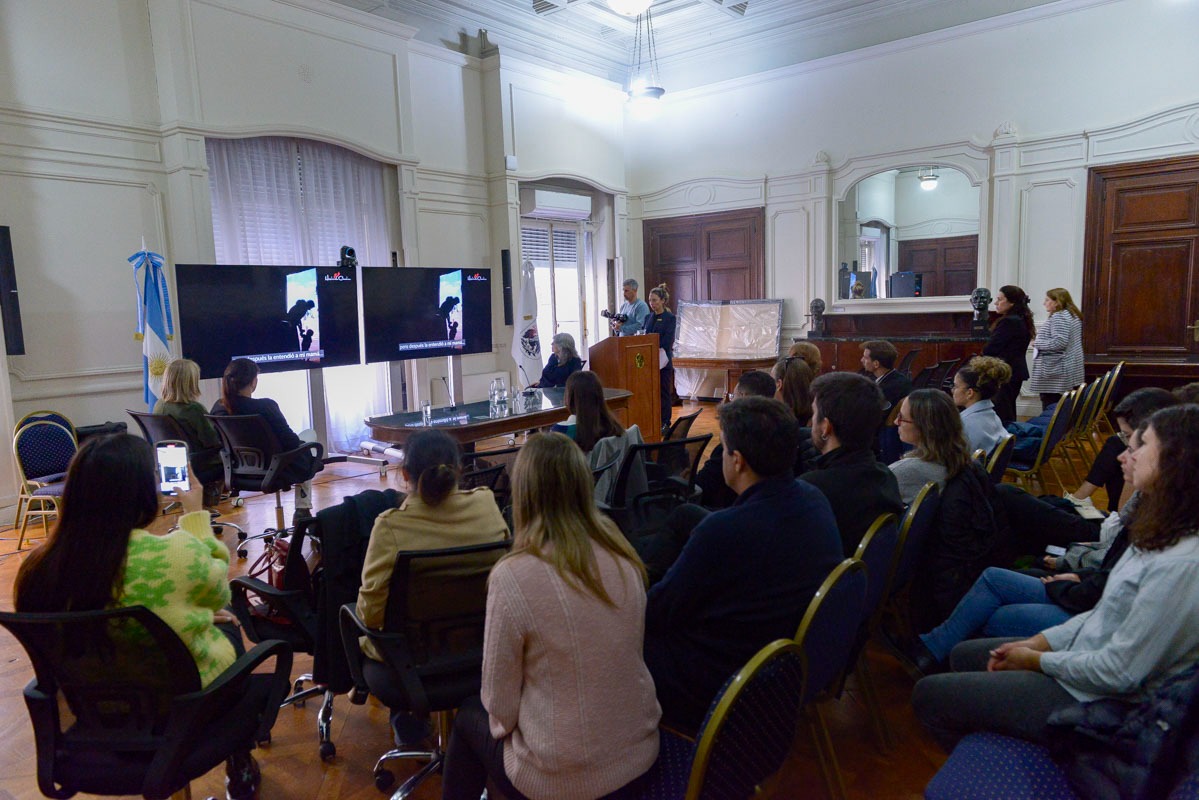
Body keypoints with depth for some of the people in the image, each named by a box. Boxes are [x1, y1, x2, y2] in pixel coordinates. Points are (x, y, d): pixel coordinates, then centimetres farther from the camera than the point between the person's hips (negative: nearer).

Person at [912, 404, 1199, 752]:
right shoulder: (1166, 537, 1)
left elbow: (1120, 672, -26)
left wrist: (1038, 660, -11)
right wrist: (1037, 642, 3)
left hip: (1095, 702, -9)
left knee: (929, 694, -4)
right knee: (964, 655, 20)